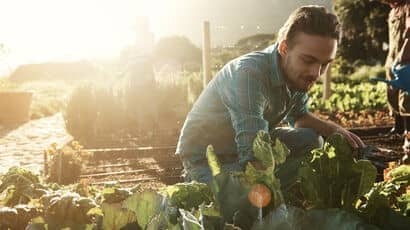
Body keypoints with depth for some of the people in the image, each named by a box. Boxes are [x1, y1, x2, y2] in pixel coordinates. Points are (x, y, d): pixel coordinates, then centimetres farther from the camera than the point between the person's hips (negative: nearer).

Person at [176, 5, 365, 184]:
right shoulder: (249, 73, -35)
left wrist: (334, 129, -9)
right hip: (206, 159, -8)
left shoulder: (298, 73, -8)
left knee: (312, 139, -4)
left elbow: (298, 116, 11)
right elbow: (255, 156, -42)